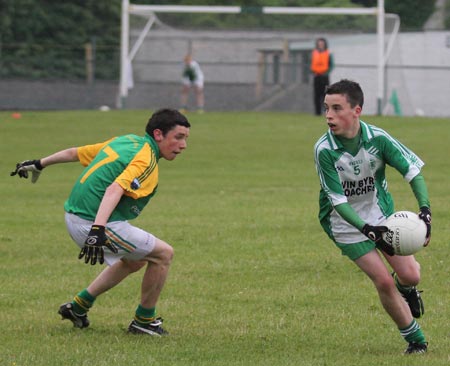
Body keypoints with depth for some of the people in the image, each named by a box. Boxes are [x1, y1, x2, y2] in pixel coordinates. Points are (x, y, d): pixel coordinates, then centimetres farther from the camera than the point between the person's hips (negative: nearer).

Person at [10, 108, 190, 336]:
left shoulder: (126, 142, 13)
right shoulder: (145, 159, -14)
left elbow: (75, 153, 21)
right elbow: (114, 190, -31)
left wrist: (39, 164, 33)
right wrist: (97, 230, -42)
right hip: (98, 223, -10)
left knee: (135, 261, 27)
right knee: (163, 254, 0)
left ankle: (79, 306, 30)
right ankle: (144, 321, 12)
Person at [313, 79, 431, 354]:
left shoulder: (377, 138, -20)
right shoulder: (324, 150, -24)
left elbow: (412, 171, -14)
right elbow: (337, 201, -25)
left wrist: (425, 210, -30)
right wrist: (368, 230, -38)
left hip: (381, 214, 2)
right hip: (346, 225, -2)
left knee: (410, 275, -9)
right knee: (384, 282, -10)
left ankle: (405, 288, 31)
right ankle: (415, 339, 11)